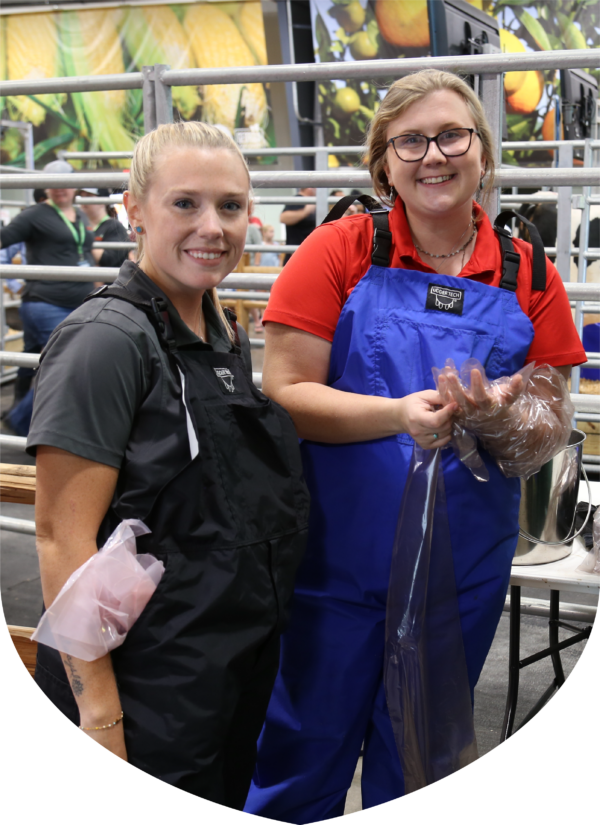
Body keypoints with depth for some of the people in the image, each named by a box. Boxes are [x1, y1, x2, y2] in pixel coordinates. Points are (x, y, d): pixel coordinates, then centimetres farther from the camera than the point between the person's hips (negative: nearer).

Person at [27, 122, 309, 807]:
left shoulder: (228, 339, 9)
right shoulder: (107, 340, -17)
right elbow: (63, 537, -20)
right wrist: (99, 713, -21)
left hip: (246, 671, 8)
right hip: (147, 692, -8)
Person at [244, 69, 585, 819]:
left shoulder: (528, 274, 1)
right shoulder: (340, 250, -7)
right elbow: (283, 394, -12)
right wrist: (400, 414, -26)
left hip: (465, 566, 3)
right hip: (337, 555, -2)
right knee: (305, 744, 12)